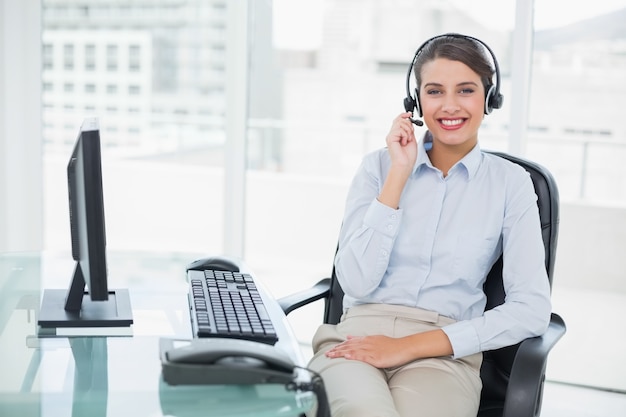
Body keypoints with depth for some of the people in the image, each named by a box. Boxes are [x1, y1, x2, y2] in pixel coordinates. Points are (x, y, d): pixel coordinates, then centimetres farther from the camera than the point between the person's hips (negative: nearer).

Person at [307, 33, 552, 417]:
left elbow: (533, 309, -5)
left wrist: (410, 346, -13)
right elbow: (356, 283, -2)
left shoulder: (511, 183, 6)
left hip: (442, 353, -1)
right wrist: (399, 174, -6)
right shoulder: (379, 165, 9)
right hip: (357, 338, 1)